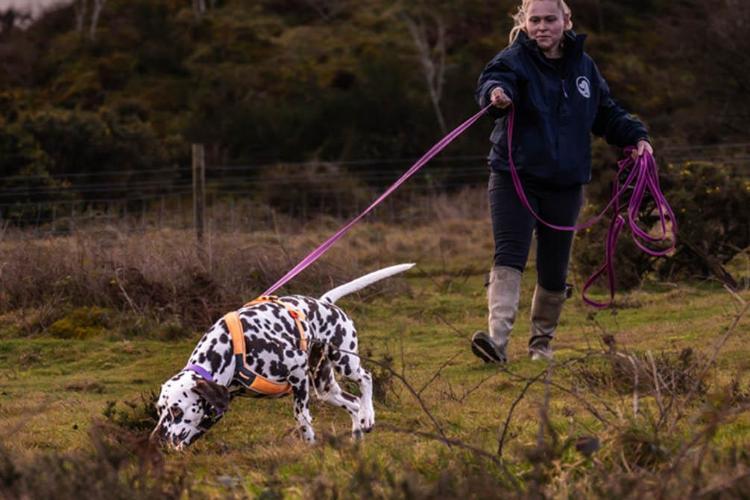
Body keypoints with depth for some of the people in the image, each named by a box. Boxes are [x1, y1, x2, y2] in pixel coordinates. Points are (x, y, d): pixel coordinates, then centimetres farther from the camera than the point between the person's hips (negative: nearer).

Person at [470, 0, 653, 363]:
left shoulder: (583, 65, 9)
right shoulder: (514, 60, -7)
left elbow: (606, 114, 22)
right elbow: (493, 81, -30)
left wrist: (635, 136, 5)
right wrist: (496, 93, -54)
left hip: (565, 184, 4)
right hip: (515, 179, -4)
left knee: (554, 272, 9)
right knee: (509, 257, -19)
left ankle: (542, 344, 26)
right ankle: (497, 338, -30)